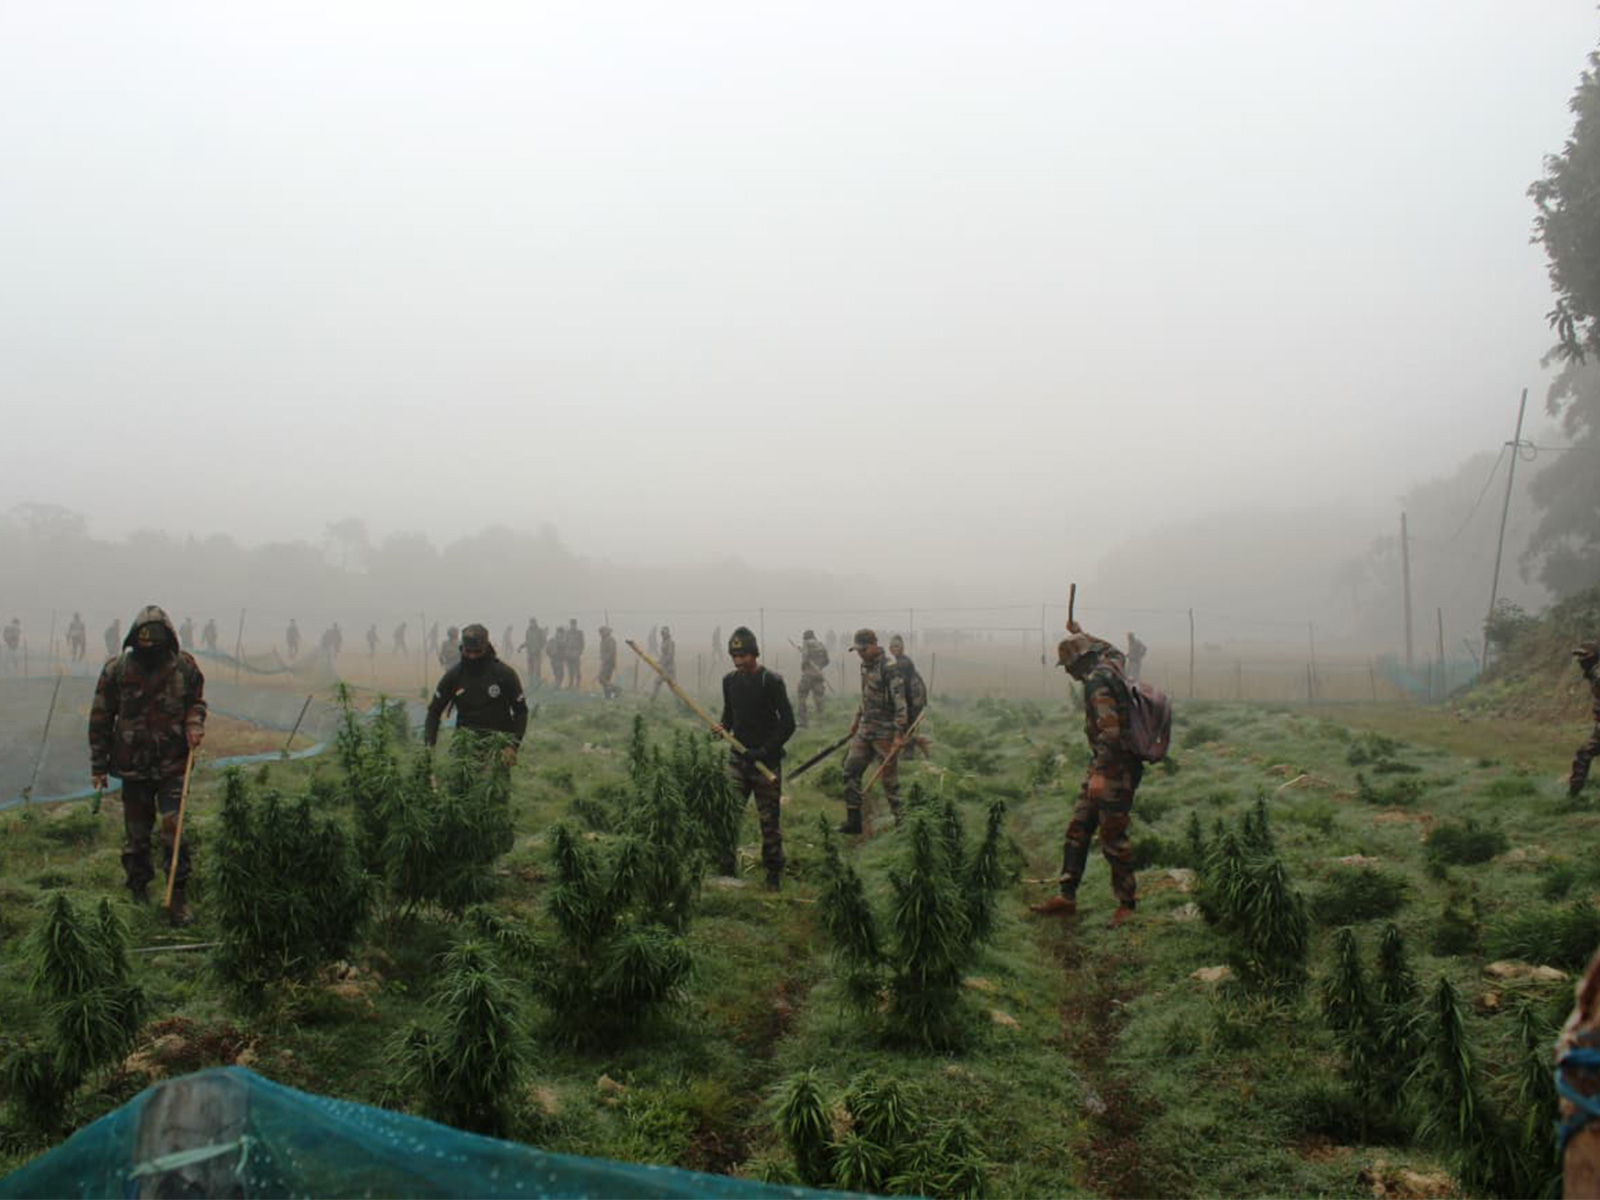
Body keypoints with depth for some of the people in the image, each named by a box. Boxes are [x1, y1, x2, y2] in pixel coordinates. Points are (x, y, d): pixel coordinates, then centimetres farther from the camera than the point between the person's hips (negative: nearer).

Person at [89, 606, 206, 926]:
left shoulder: (184, 667, -5)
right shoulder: (116, 670, -7)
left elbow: (197, 701, 12)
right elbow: (100, 719, 2)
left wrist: (195, 723, -11)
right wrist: (98, 765, 4)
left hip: (173, 765, -1)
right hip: (134, 767, 1)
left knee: (174, 829, -6)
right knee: (136, 833, 11)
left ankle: (178, 897, 2)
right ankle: (138, 888, 31)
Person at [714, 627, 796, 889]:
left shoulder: (771, 681, -10)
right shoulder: (730, 680, 7)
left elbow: (788, 724, -9)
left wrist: (765, 751, -16)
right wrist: (723, 726, -3)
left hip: (766, 761, -4)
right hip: (738, 759, 4)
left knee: (769, 820, 3)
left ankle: (774, 874, 16)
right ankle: (727, 871, 6)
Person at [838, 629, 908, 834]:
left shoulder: (889, 668, -17)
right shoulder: (865, 665, 10)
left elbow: (900, 703, -21)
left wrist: (899, 734, -24)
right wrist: (857, 719, 25)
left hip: (885, 732, -8)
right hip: (865, 730, 8)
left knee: (890, 778, -1)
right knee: (850, 771, 7)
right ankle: (853, 821, 15)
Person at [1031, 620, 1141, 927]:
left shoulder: (1098, 680, -19)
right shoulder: (1111, 666, 10)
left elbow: (1110, 729, -27)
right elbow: (1112, 650, 37)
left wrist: (1100, 772, -30)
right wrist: (1080, 634, 47)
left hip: (1115, 768, -10)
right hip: (1102, 765, 10)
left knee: (1113, 838, -3)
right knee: (1078, 829, 10)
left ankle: (1127, 904, 10)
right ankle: (1066, 897, 15)